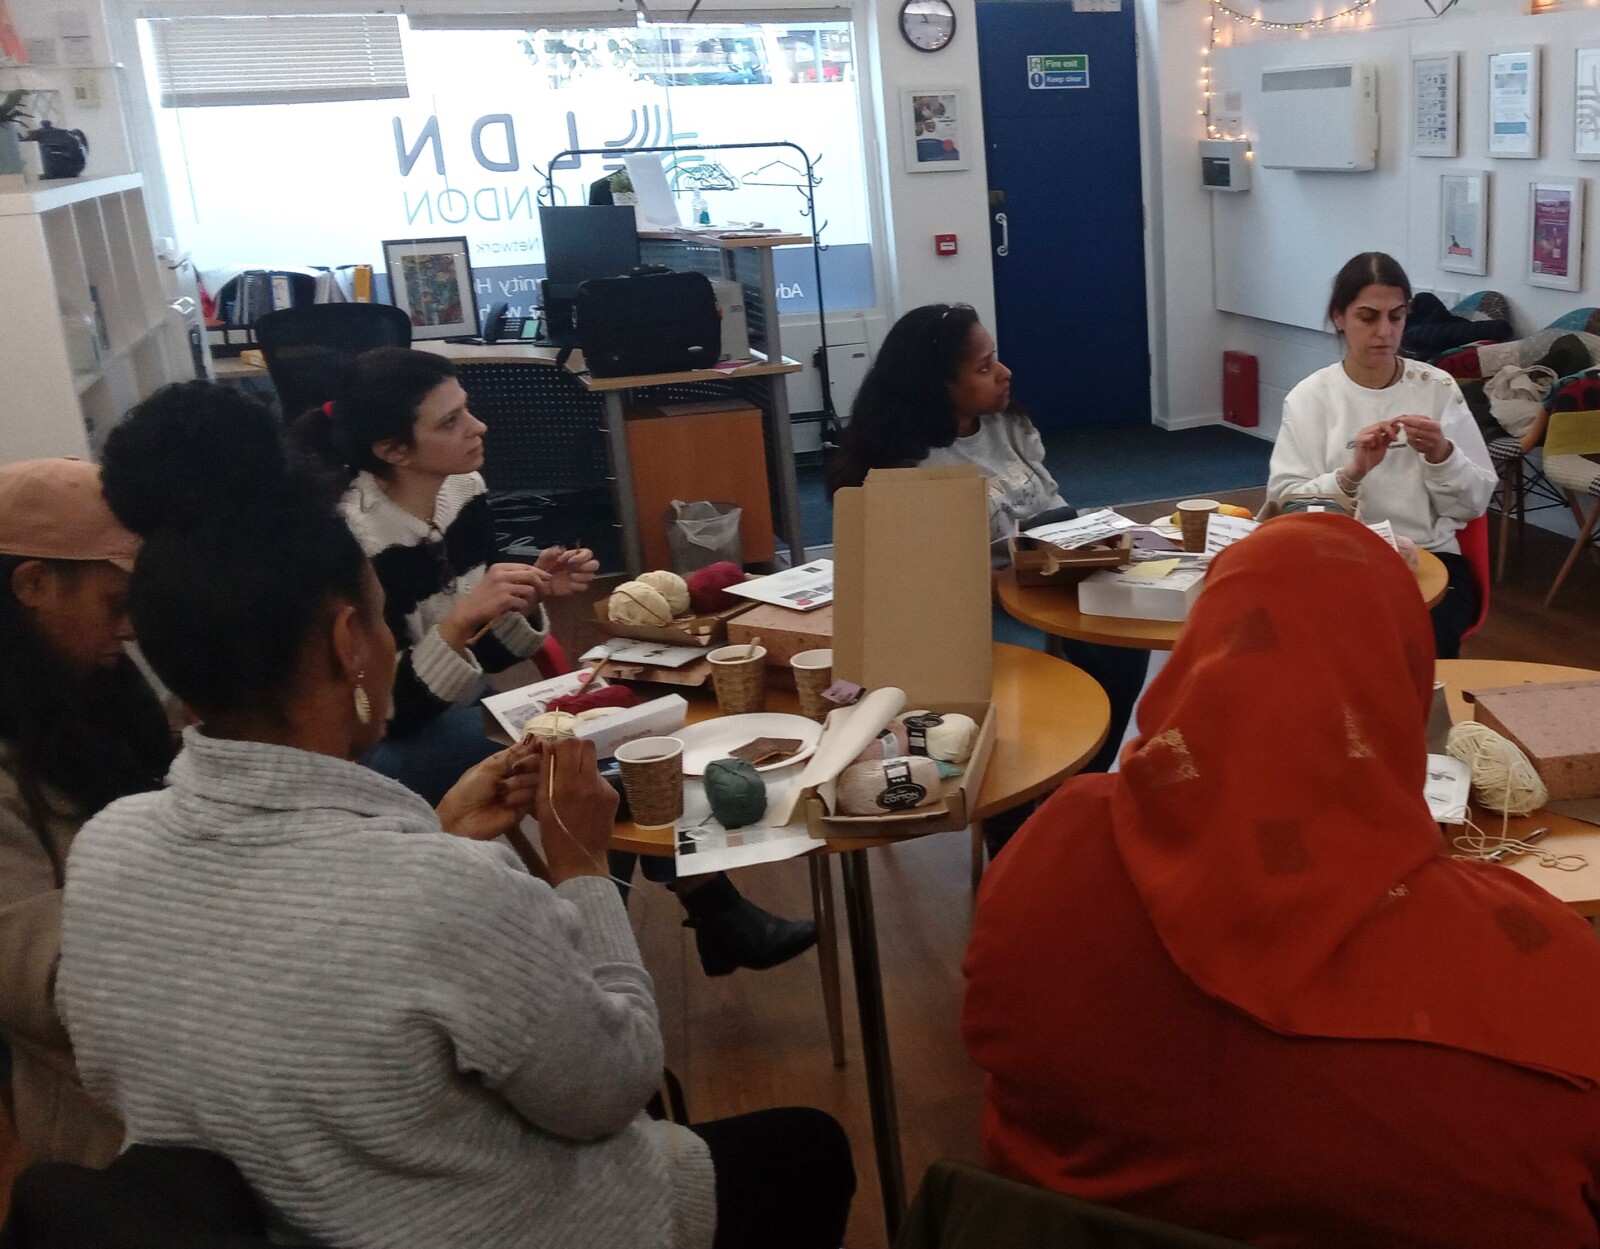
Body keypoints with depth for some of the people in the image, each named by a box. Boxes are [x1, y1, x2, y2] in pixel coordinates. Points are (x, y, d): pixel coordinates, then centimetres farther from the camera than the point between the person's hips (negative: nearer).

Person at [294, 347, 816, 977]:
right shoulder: (353, 541, -24)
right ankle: (714, 914, -5)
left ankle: (716, 914, 0)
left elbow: (485, 655, 5)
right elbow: (386, 709, -22)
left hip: (458, 713, 7)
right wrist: (460, 618, -33)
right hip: (378, 747, -7)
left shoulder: (464, 492, -3)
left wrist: (531, 597, -14)